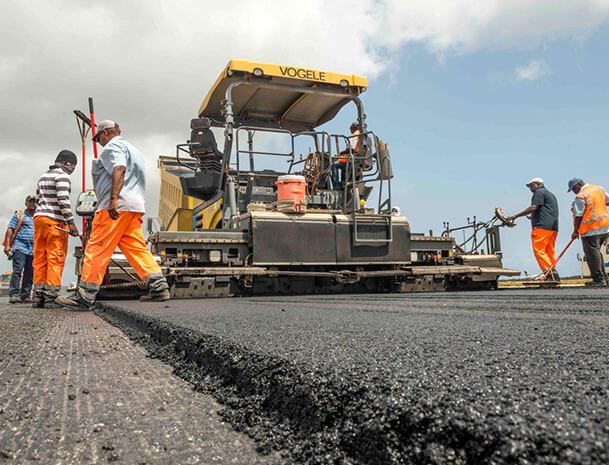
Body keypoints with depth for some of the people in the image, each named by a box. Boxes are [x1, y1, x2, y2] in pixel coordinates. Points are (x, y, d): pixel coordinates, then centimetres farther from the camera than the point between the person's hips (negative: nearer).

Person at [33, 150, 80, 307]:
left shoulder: (43, 176, 22)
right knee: (56, 259, -7)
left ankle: (38, 297, 6)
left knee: (40, 259, 7)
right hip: (55, 221, -8)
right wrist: (71, 222, -18)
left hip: (39, 218, 8)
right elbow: (63, 200, -17)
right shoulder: (62, 176, -6)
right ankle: (51, 297, -10)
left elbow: (38, 200, 23)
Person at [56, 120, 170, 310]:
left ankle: (84, 297, -7)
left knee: (97, 249, -8)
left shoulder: (113, 146, 2)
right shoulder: (133, 150, 31)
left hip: (117, 206, -9)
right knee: (137, 248, 5)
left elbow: (119, 169, -18)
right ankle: (159, 286, -4)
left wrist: (113, 199, -27)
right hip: (135, 206, 9)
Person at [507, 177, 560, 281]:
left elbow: (534, 207, -13)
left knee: (539, 250, -11)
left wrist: (516, 216, -13)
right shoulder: (551, 194, 30)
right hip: (553, 228, 10)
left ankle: (549, 273, -20)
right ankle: (554, 274, 4)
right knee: (550, 252, 9)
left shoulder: (539, 192, 0)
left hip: (542, 226, -10)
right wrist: (533, 217, 30)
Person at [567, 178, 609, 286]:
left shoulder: (581, 197, -14)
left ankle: (599, 280, -2)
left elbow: (578, 216, -13)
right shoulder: (600, 189, 10)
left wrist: (575, 231, -4)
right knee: (596, 252, 18)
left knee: (592, 254, -2)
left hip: (591, 230, -8)